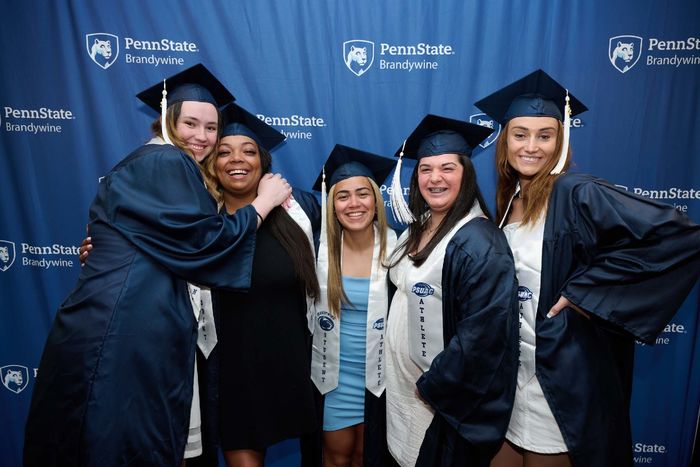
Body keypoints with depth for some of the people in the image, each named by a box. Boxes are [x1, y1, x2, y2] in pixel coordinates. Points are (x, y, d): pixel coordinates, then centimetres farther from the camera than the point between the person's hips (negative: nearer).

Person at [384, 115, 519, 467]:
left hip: (447, 397, -7)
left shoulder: (479, 242, -22)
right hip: (401, 382, 8)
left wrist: (432, 386, -16)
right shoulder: (418, 230, 3)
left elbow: (483, 334, -25)